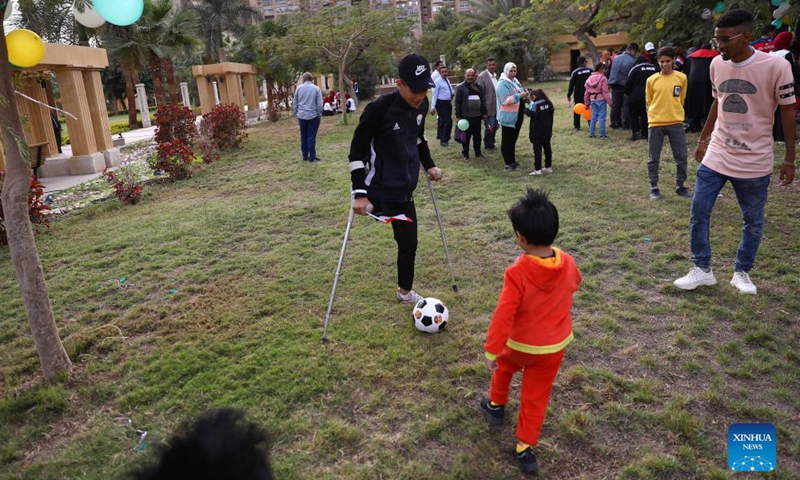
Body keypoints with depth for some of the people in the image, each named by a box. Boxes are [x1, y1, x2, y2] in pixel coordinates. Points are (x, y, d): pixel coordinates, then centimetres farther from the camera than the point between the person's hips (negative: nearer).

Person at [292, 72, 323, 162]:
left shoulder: (299, 88, 3)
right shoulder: (316, 89, -4)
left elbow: (295, 103, 8)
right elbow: (319, 104, -5)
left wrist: (296, 113, 18)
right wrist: (319, 114, 6)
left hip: (301, 116, 3)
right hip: (313, 116, -3)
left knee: (303, 136, 11)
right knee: (311, 137, -1)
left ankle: (305, 156, 16)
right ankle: (312, 157, 0)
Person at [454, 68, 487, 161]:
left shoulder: (478, 87, 12)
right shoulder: (460, 87, -3)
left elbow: (482, 100, 16)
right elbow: (457, 102, -6)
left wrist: (484, 113, 11)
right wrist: (458, 116, -11)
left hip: (477, 116, 4)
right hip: (466, 116, -4)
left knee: (477, 136, 11)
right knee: (466, 136, 2)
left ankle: (478, 153, 22)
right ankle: (465, 154, 12)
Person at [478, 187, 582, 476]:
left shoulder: (517, 272, -29)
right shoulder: (568, 263, -14)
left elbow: (504, 315, -29)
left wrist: (491, 350, -20)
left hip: (521, 345, -3)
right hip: (555, 346, 3)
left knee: (503, 366, 30)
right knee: (536, 396, 17)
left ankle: (496, 405, 51)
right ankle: (525, 447, 25)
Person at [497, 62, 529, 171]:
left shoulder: (515, 81, 13)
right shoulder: (503, 84, -15)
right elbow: (505, 100, -25)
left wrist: (524, 97, 5)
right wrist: (520, 95, -28)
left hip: (517, 116, 9)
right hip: (508, 117, -9)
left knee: (513, 139, 15)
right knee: (507, 140, -2)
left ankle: (512, 161, 24)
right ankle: (508, 164, 2)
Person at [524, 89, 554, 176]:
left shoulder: (535, 104, -16)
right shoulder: (548, 103, 6)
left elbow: (532, 114, -27)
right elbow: (550, 115, 13)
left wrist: (526, 109, -12)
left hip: (537, 133, -7)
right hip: (547, 132, 7)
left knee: (537, 150, -4)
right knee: (547, 148, 13)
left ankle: (537, 169, -6)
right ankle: (548, 167, 20)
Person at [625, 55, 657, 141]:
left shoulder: (635, 69, -4)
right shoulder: (654, 68, 10)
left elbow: (629, 83, -6)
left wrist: (627, 93, 9)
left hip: (636, 97, -4)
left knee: (633, 114, 6)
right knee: (645, 115, 12)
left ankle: (635, 132, -7)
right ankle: (645, 133, 8)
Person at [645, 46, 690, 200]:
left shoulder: (681, 78, 1)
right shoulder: (652, 80, 0)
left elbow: (681, 99, 14)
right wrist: (657, 114, 8)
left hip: (676, 123, 1)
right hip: (655, 124, -1)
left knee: (682, 157, 4)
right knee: (654, 159, 3)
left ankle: (680, 186, 19)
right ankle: (654, 188, 16)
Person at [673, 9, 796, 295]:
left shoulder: (776, 66, -14)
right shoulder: (717, 64, 0)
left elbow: (787, 112, -7)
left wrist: (789, 159, -7)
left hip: (754, 162, -4)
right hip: (715, 156, 4)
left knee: (753, 223, 8)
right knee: (699, 214, 3)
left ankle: (742, 273, 26)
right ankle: (702, 270, 17)